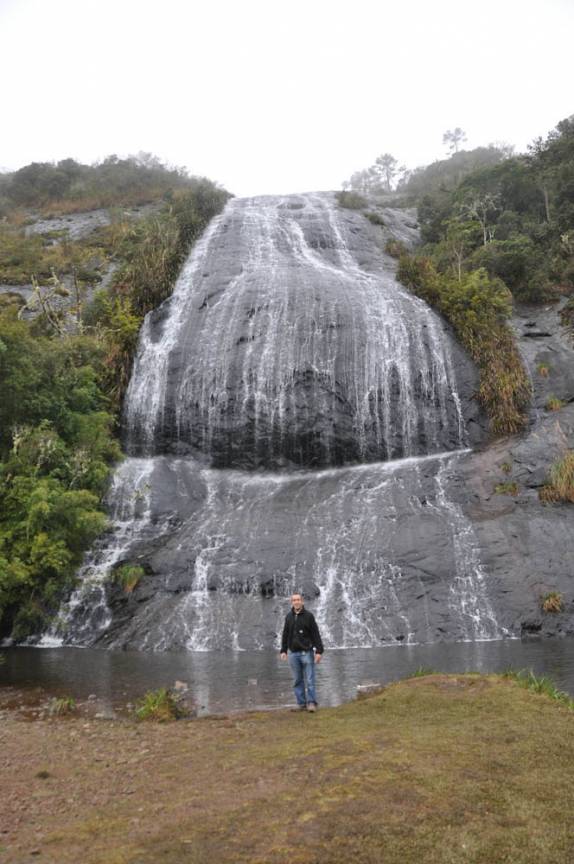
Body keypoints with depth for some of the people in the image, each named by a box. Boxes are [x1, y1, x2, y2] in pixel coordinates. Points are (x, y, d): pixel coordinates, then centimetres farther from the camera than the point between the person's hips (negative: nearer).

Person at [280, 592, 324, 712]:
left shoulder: (309, 616, -4)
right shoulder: (288, 617, 7)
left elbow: (316, 634, -6)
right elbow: (285, 635, 12)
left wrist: (319, 651, -11)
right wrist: (283, 650, 5)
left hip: (307, 652, -3)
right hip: (293, 653, 3)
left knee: (309, 680, -6)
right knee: (297, 680, 7)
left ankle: (311, 703, -2)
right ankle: (301, 704, 13)